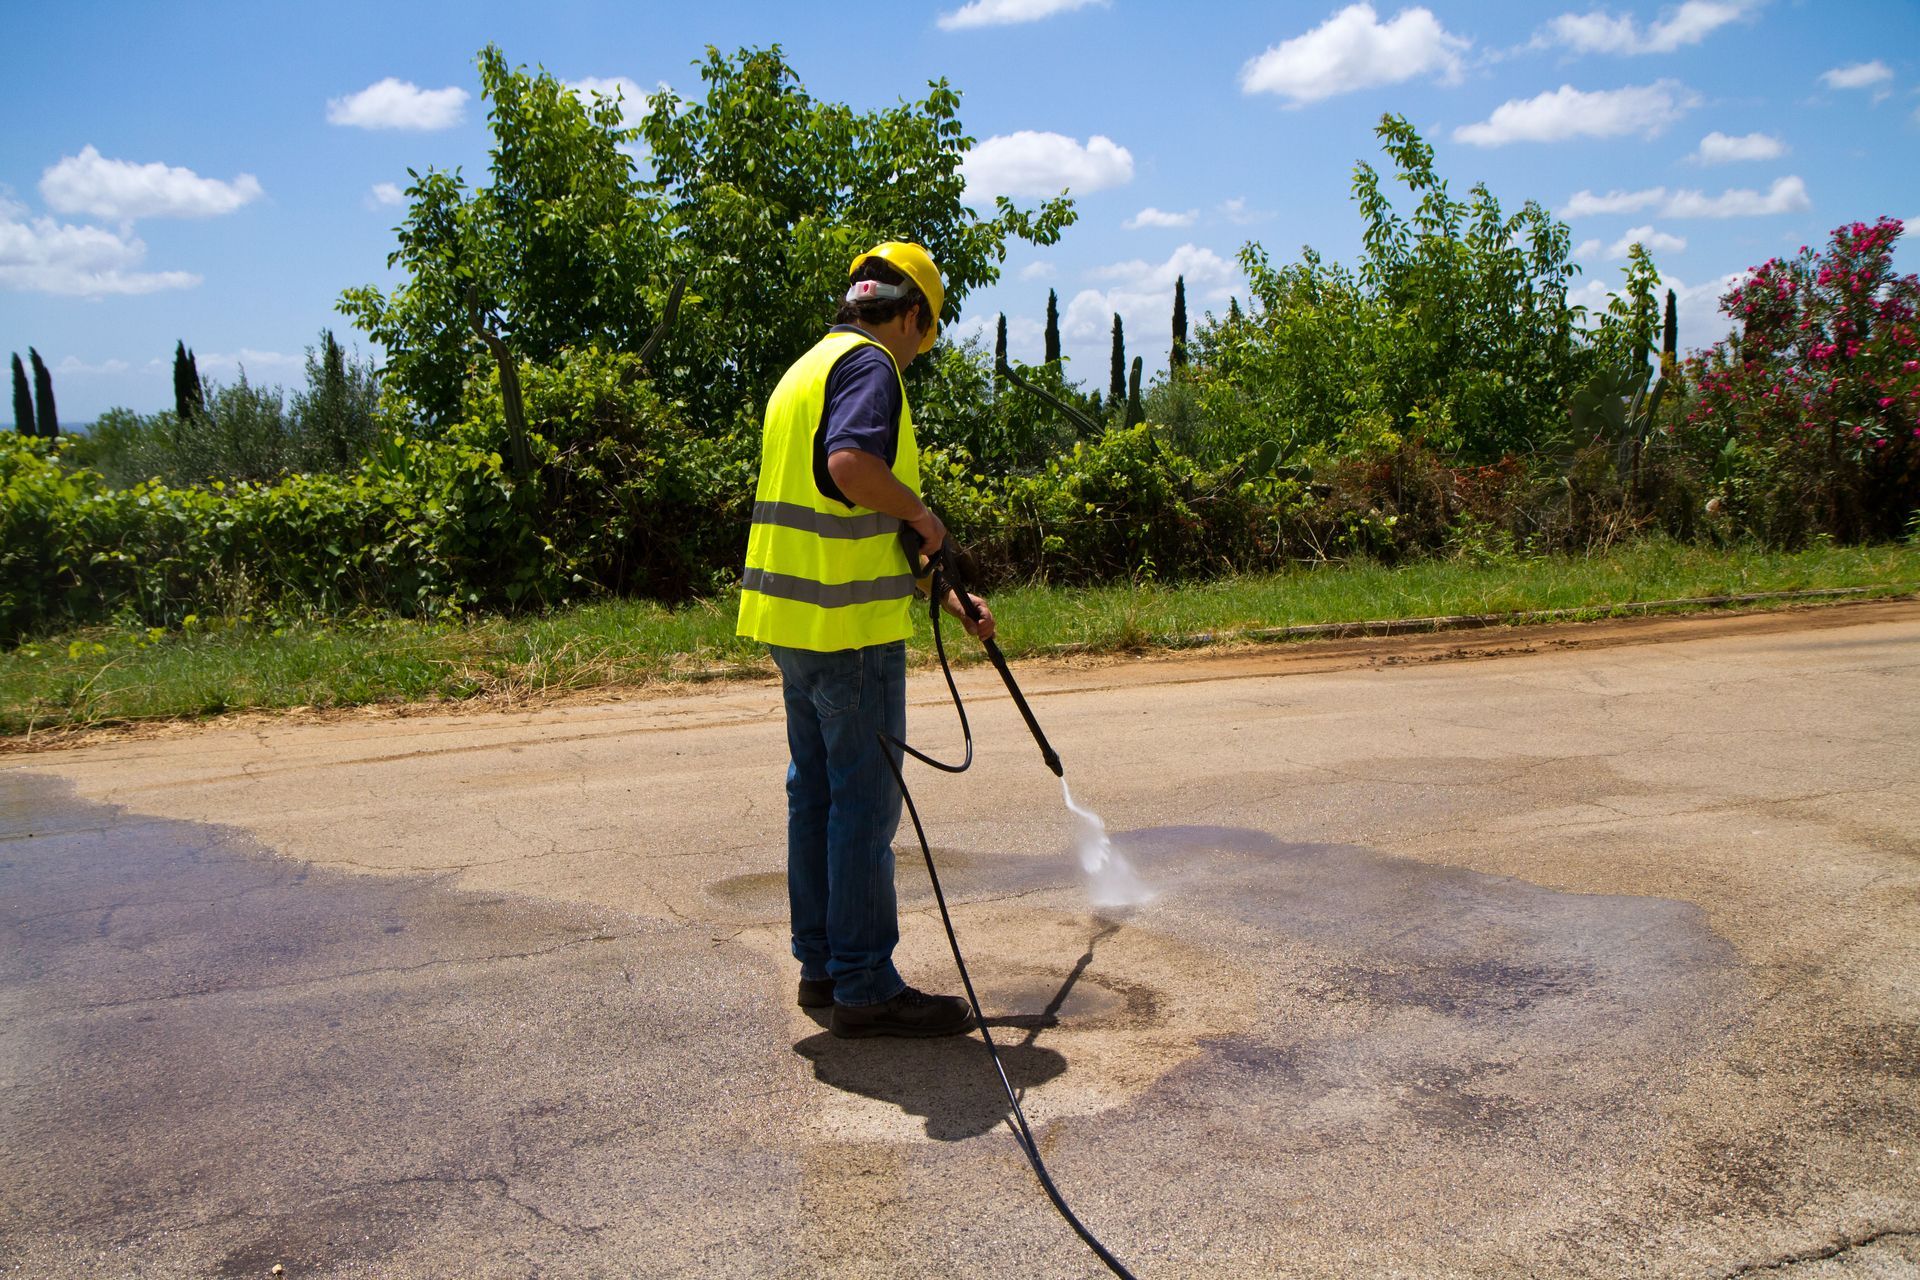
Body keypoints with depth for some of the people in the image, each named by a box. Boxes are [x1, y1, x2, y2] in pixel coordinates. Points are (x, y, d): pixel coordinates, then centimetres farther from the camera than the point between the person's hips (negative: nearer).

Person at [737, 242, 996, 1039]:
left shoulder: (806, 369, 22)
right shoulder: (870, 363, -8)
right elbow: (852, 465, -30)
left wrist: (947, 599, 24)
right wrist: (922, 511, -12)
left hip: (792, 615, 10)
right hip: (850, 622, -10)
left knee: (816, 792, 14)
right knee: (865, 800, -3)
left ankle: (821, 965, 23)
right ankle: (865, 987, 5)